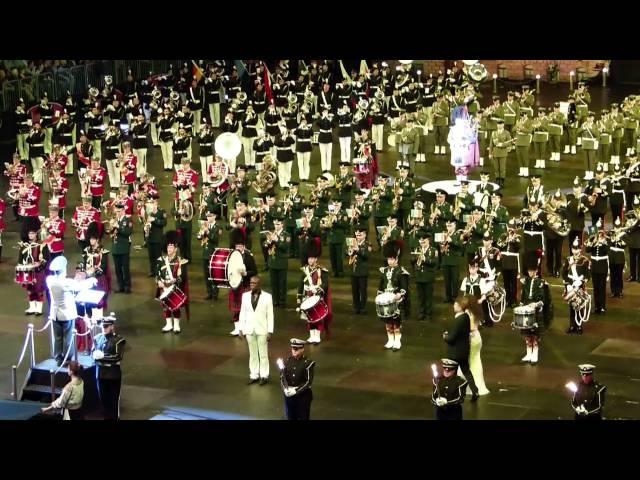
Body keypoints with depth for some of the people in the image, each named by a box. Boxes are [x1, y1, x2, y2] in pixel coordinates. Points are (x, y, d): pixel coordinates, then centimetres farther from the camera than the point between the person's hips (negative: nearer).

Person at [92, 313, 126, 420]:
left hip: (114, 374, -5)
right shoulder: (97, 338, 5)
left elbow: (118, 357, -17)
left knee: (114, 399, 5)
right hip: (100, 373, 5)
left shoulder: (119, 340, -10)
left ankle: (115, 418, 14)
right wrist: (96, 355, -16)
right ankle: (107, 417, 25)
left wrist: (103, 356, -23)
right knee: (103, 398, 12)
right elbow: (93, 353, 7)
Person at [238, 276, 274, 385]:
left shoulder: (267, 297, -8)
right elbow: (242, 313, 6)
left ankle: (264, 376, 14)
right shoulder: (245, 296, 2)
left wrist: (270, 331, -8)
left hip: (262, 330, -3)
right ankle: (254, 375, 18)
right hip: (249, 330, 3)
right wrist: (241, 329, 3)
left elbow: (270, 315, -6)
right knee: (252, 354, 11)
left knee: (263, 354, 5)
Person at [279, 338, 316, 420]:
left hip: (303, 395, -4)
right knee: (291, 417, 12)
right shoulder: (287, 362, 5)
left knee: (303, 417, 4)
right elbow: (282, 377, 1)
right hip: (289, 395, 4)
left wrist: (296, 391, -21)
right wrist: (285, 389, -17)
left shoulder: (307, 363, -9)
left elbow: (308, 381, -14)